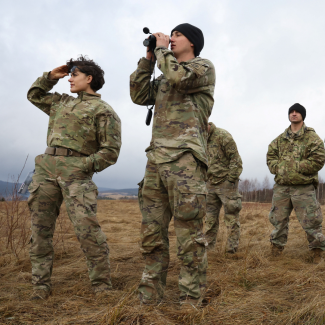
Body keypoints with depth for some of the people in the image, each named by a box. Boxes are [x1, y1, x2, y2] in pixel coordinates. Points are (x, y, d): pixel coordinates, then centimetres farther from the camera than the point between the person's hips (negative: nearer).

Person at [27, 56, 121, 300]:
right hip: (46, 168, 7)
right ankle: (41, 286, 10)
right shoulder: (62, 103, 25)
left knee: (87, 229, -15)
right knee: (40, 229, 3)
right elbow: (34, 95, 40)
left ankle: (102, 286, -5)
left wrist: (84, 167, -13)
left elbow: (110, 151, -2)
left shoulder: (103, 111, 4)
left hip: (76, 172, -6)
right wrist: (51, 76, 25)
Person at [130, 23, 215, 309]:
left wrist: (161, 48, 4)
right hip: (156, 159, 7)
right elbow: (139, 95, 18)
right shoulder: (164, 77, 28)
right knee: (151, 234, 6)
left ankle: (191, 303, 3)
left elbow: (178, 76, -12)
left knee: (189, 235, -6)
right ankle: (149, 298, 15)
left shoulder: (204, 67, 7)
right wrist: (148, 58, 18)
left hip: (185, 158, -7)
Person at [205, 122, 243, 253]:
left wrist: (230, 180, -15)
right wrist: (205, 180, 11)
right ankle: (208, 245, 17)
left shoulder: (222, 136, -13)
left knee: (231, 215, 0)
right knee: (210, 217, 10)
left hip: (226, 183, -7)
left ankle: (232, 246, 6)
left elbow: (236, 159, -14)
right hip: (211, 184, 7)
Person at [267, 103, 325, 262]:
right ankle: (276, 247, 28)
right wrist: (277, 167, -7)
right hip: (281, 186, 4)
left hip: (303, 187, -4)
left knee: (310, 221, -1)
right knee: (278, 219, 12)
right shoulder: (280, 139, 14)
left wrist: (295, 167, -15)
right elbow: (270, 156, 13)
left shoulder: (312, 137, -1)